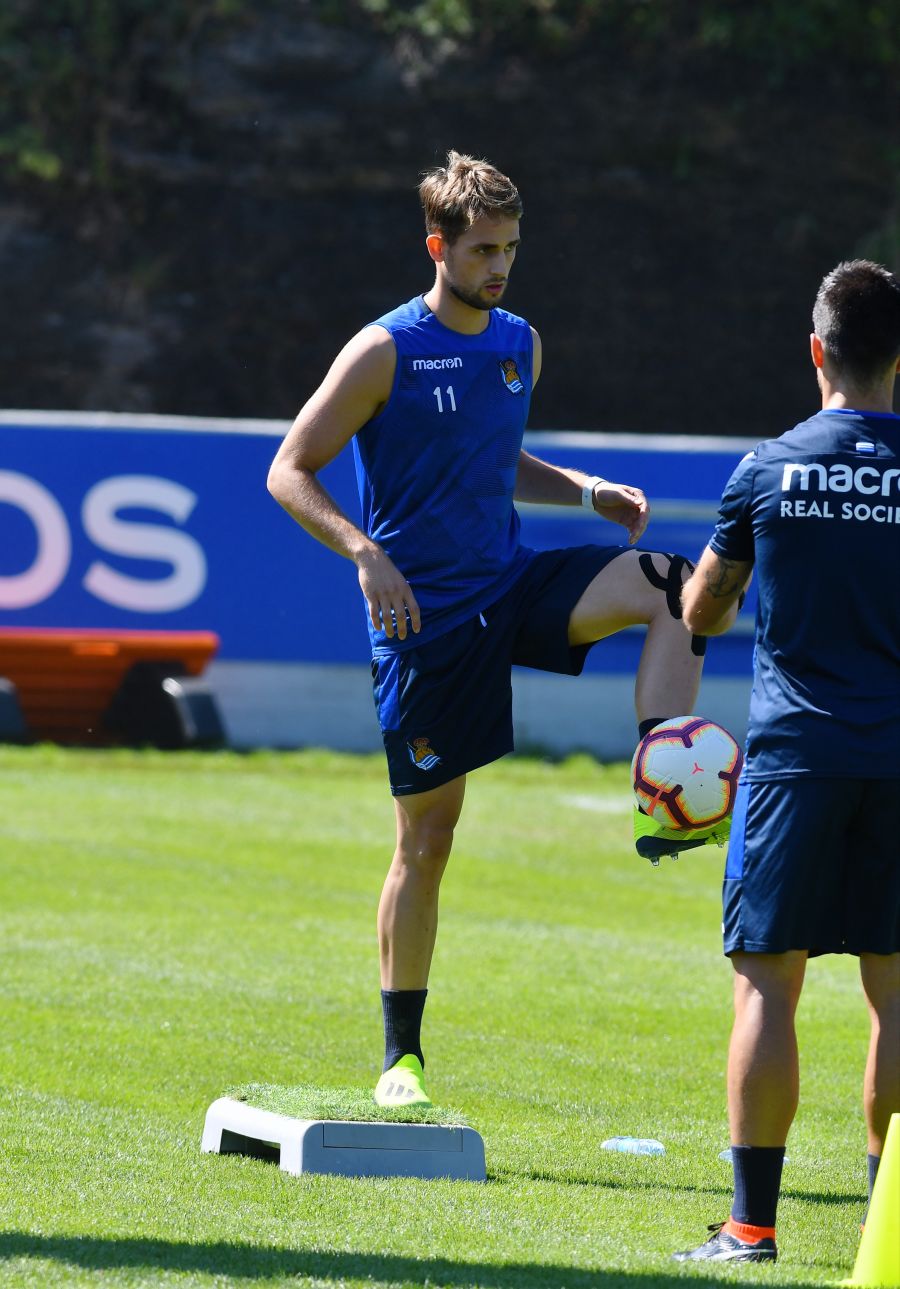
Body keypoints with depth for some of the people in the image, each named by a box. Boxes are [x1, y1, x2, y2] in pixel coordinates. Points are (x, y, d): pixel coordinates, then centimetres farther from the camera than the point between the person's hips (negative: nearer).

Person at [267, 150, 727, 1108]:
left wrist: (587, 491, 7)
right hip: (424, 617, -5)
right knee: (427, 837, -1)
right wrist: (365, 553, -24)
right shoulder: (385, 352, -9)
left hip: (509, 588, 5)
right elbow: (289, 471, -9)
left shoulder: (520, 345, 10)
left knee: (666, 584, -21)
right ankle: (401, 1056, 9)